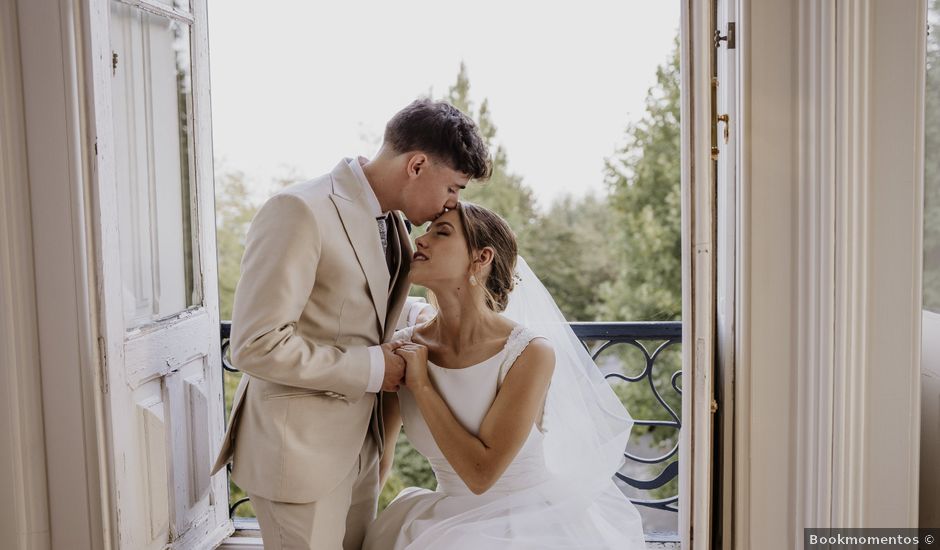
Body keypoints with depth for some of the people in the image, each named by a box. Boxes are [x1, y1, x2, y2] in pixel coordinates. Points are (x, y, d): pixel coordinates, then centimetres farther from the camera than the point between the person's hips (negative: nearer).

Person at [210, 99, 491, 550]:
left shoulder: (392, 222, 6)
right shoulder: (300, 212, -21)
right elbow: (256, 344, -25)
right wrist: (371, 369, -20)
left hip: (358, 444, 8)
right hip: (299, 448, -8)